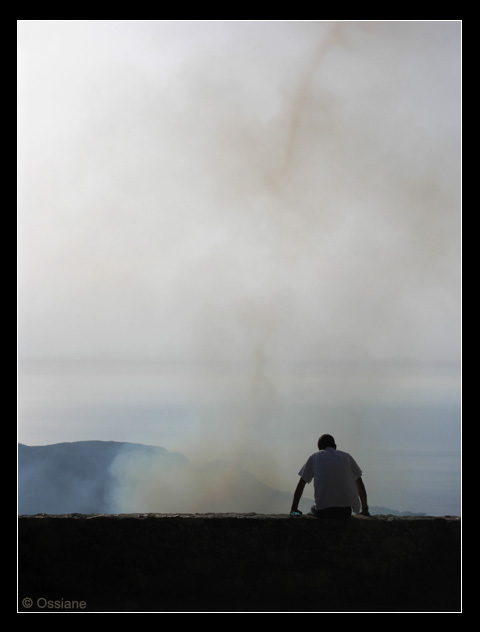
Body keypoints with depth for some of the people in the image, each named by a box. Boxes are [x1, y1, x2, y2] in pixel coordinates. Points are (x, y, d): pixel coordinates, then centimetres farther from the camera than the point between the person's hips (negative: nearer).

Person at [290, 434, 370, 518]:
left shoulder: (314, 457, 16)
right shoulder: (346, 456, 20)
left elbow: (301, 484, 16)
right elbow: (360, 484, 23)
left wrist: (294, 509, 23)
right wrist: (365, 509, 31)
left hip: (323, 511, -1)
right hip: (345, 511, 2)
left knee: (313, 510, 31)